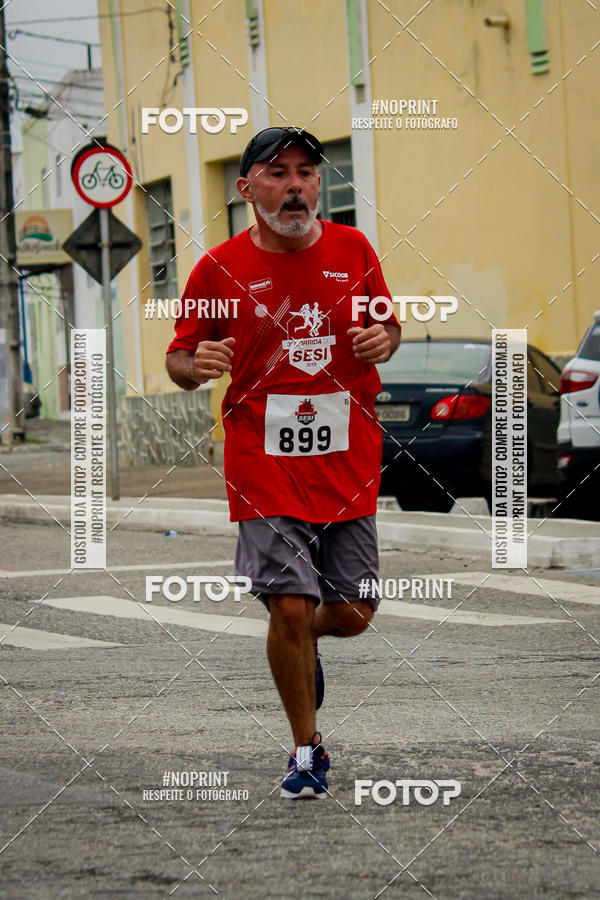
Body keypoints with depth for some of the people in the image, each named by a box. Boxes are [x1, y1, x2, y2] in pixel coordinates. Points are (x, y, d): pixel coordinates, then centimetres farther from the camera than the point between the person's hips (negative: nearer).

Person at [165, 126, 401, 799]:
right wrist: (198, 365, -18)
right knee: (290, 606, -10)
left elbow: (387, 324, 18)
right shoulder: (221, 268, -4)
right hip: (265, 466, -2)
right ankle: (306, 750, 8)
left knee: (352, 614, 3)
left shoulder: (352, 250, 3)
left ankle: (305, 640, 40)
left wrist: (384, 341, -6)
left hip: (348, 461, 3)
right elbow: (179, 357, 5)